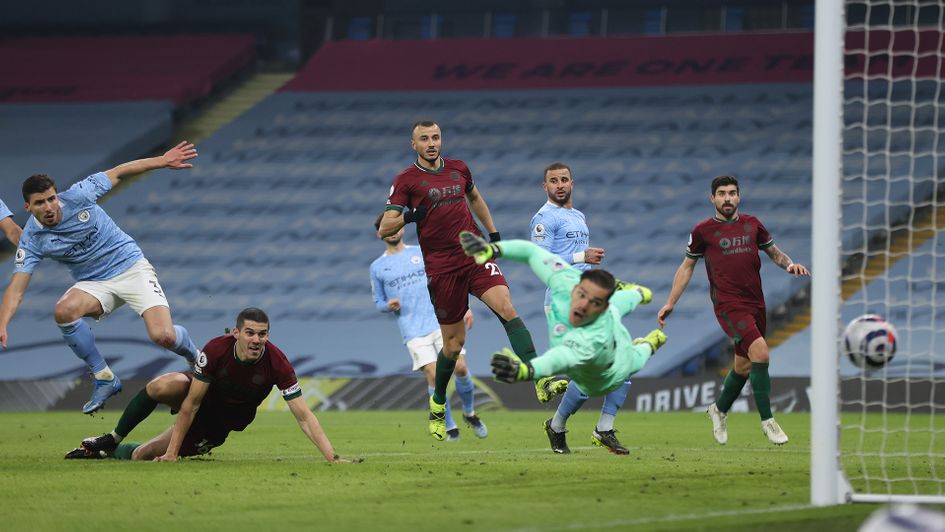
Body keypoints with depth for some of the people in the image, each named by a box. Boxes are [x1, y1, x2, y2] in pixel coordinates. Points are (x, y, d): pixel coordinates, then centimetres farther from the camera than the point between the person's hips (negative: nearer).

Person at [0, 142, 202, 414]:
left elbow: (118, 173, -3)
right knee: (64, 310, -32)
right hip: (94, 284, 2)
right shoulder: (32, 239, -13)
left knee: (163, 336, -22)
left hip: (131, 266, -2)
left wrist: (163, 161, -7)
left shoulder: (78, 197, -16)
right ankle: (104, 378, -14)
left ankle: (194, 355, 18)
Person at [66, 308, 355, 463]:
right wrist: (171, 453, -26)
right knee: (159, 387, -36)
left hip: (222, 421, 1)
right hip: (203, 394, -1)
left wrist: (333, 457, -37)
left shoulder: (277, 363, -30)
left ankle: (113, 452, 27)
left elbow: (304, 416, -28)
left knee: (143, 456, -11)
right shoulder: (216, 349, -31)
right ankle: (111, 440, -9)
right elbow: (191, 405, -25)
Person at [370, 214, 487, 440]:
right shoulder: (377, 267, 11)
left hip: (442, 322, 1)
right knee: (434, 376, -13)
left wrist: (464, 307, 3)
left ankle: (470, 413, 17)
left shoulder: (422, 253, 11)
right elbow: (378, 302, 17)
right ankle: (450, 428, -1)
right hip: (414, 332, -1)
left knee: (460, 368, -9)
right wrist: (389, 305, -7)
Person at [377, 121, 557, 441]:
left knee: (507, 309, -20)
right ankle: (438, 403, 28)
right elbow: (384, 229, -7)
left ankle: (541, 382, -30)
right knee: (454, 343, 2)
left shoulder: (458, 169, 11)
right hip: (442, 267, -3)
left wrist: (493, 232, 29)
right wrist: (407, 216, -26)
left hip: (476, 255, 3)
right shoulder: (406, 181, -2)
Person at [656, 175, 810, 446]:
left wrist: (789, 264, -1)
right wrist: (670, 303, 8)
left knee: (744, 366, 13)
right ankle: (767, 421, -15)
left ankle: (719, 410, 40)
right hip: (728, 304, -5)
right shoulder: (703, 230, 1)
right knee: (760, 352, -23)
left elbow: (774, 252, 21)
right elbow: (687, 266, 11)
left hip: (755, 303, 5)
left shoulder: (752, 224, 11)